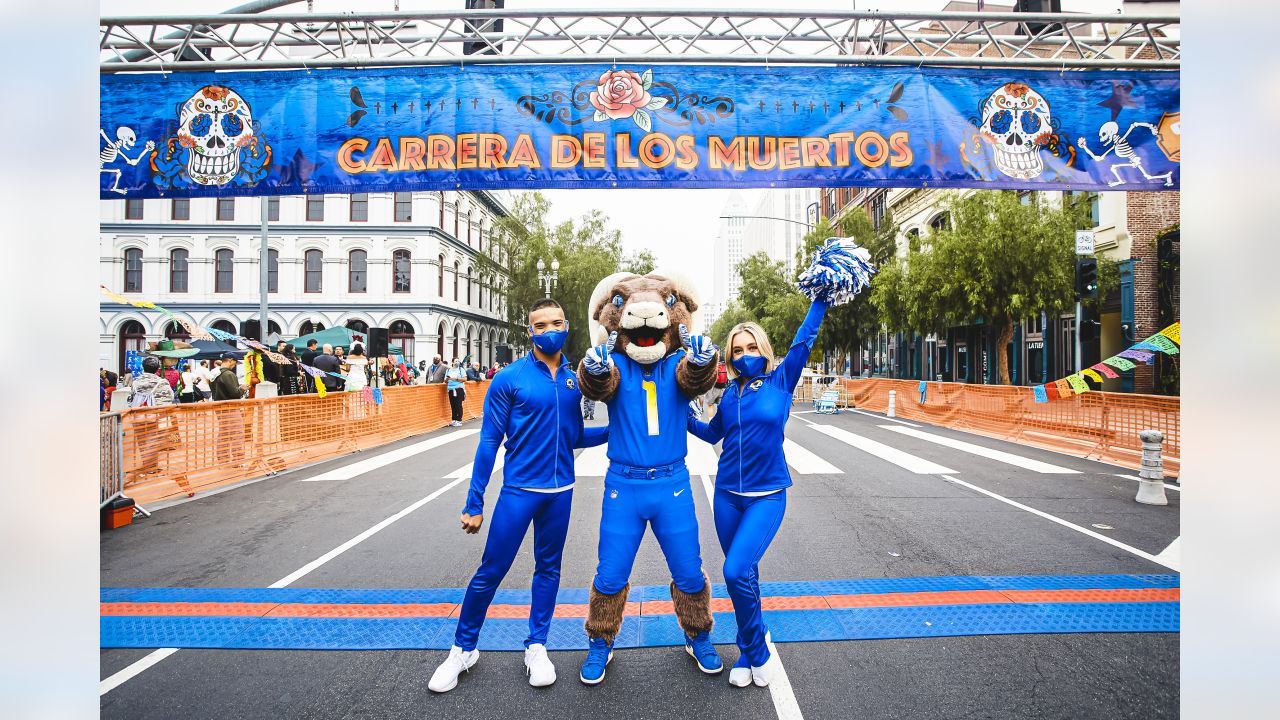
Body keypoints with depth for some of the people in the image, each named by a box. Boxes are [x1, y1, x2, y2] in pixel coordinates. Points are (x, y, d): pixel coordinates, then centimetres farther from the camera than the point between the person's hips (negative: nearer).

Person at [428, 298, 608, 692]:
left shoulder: (574, 379, 2)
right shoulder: (509, 379, -9)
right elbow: (489, 442, -7)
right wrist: (474, 502, -6)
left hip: (561, 491, 4)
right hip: (519, 489, -3)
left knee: (548, 568, 14)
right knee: (490, 571, 3)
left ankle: (536, 646, 31)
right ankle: (463, 649, 25)